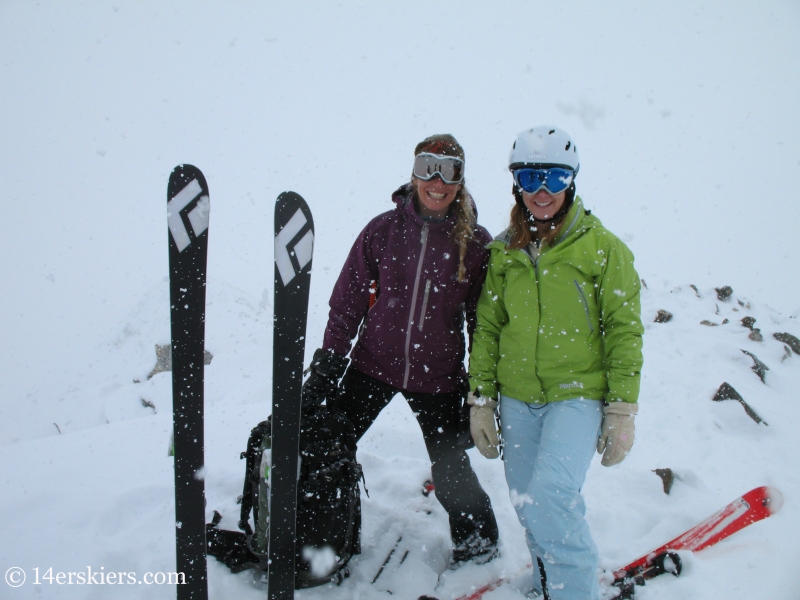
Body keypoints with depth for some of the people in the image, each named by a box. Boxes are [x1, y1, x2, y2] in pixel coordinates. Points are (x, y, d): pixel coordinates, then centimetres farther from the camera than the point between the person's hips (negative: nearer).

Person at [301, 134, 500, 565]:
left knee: (451, 470, 6)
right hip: (373, 365, 2)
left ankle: (477, 537, 38)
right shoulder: (383, 230, -5)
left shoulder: (475, 242, -6)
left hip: (438, 376, -1)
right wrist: (326, 365, -1)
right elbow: (348, 302, 1)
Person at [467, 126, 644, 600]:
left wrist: (622, 410, -7)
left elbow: (625, 331, -4)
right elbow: (487, 329, 10)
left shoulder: (603, 248, -4)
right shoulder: (503, 252, 6)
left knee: (550, 499, -19)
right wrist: (481, 399, 7)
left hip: (578, 393, -4)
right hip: (517, 398, 4)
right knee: (528, 504, 10)